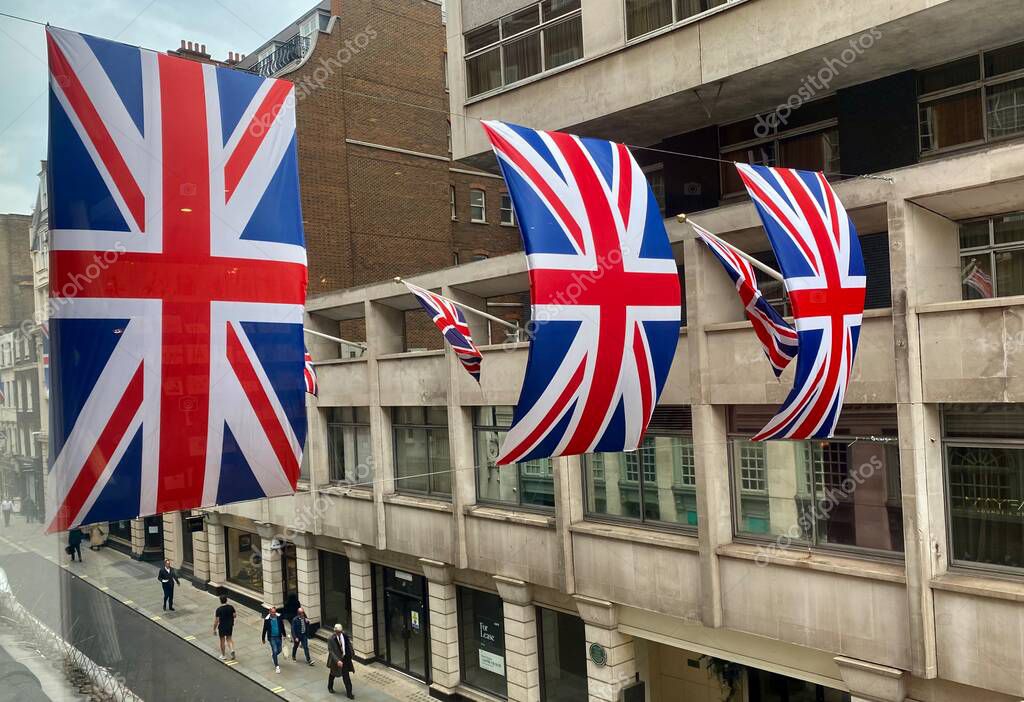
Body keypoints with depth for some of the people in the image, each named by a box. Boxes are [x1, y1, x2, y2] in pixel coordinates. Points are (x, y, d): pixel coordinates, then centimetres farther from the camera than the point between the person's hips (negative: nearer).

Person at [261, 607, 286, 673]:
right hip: (272, 637, -3)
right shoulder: (267, 620, -13)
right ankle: (276, 666, 7)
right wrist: (263, 638, 2)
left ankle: (273, 655, 47)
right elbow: (264, 629, -4)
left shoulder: (279, 618, -7)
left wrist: (284, 635, 10)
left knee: (279, 650, 12)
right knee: (275, 651, -7)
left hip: (279, 637, 3)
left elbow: (282, 627, 5)